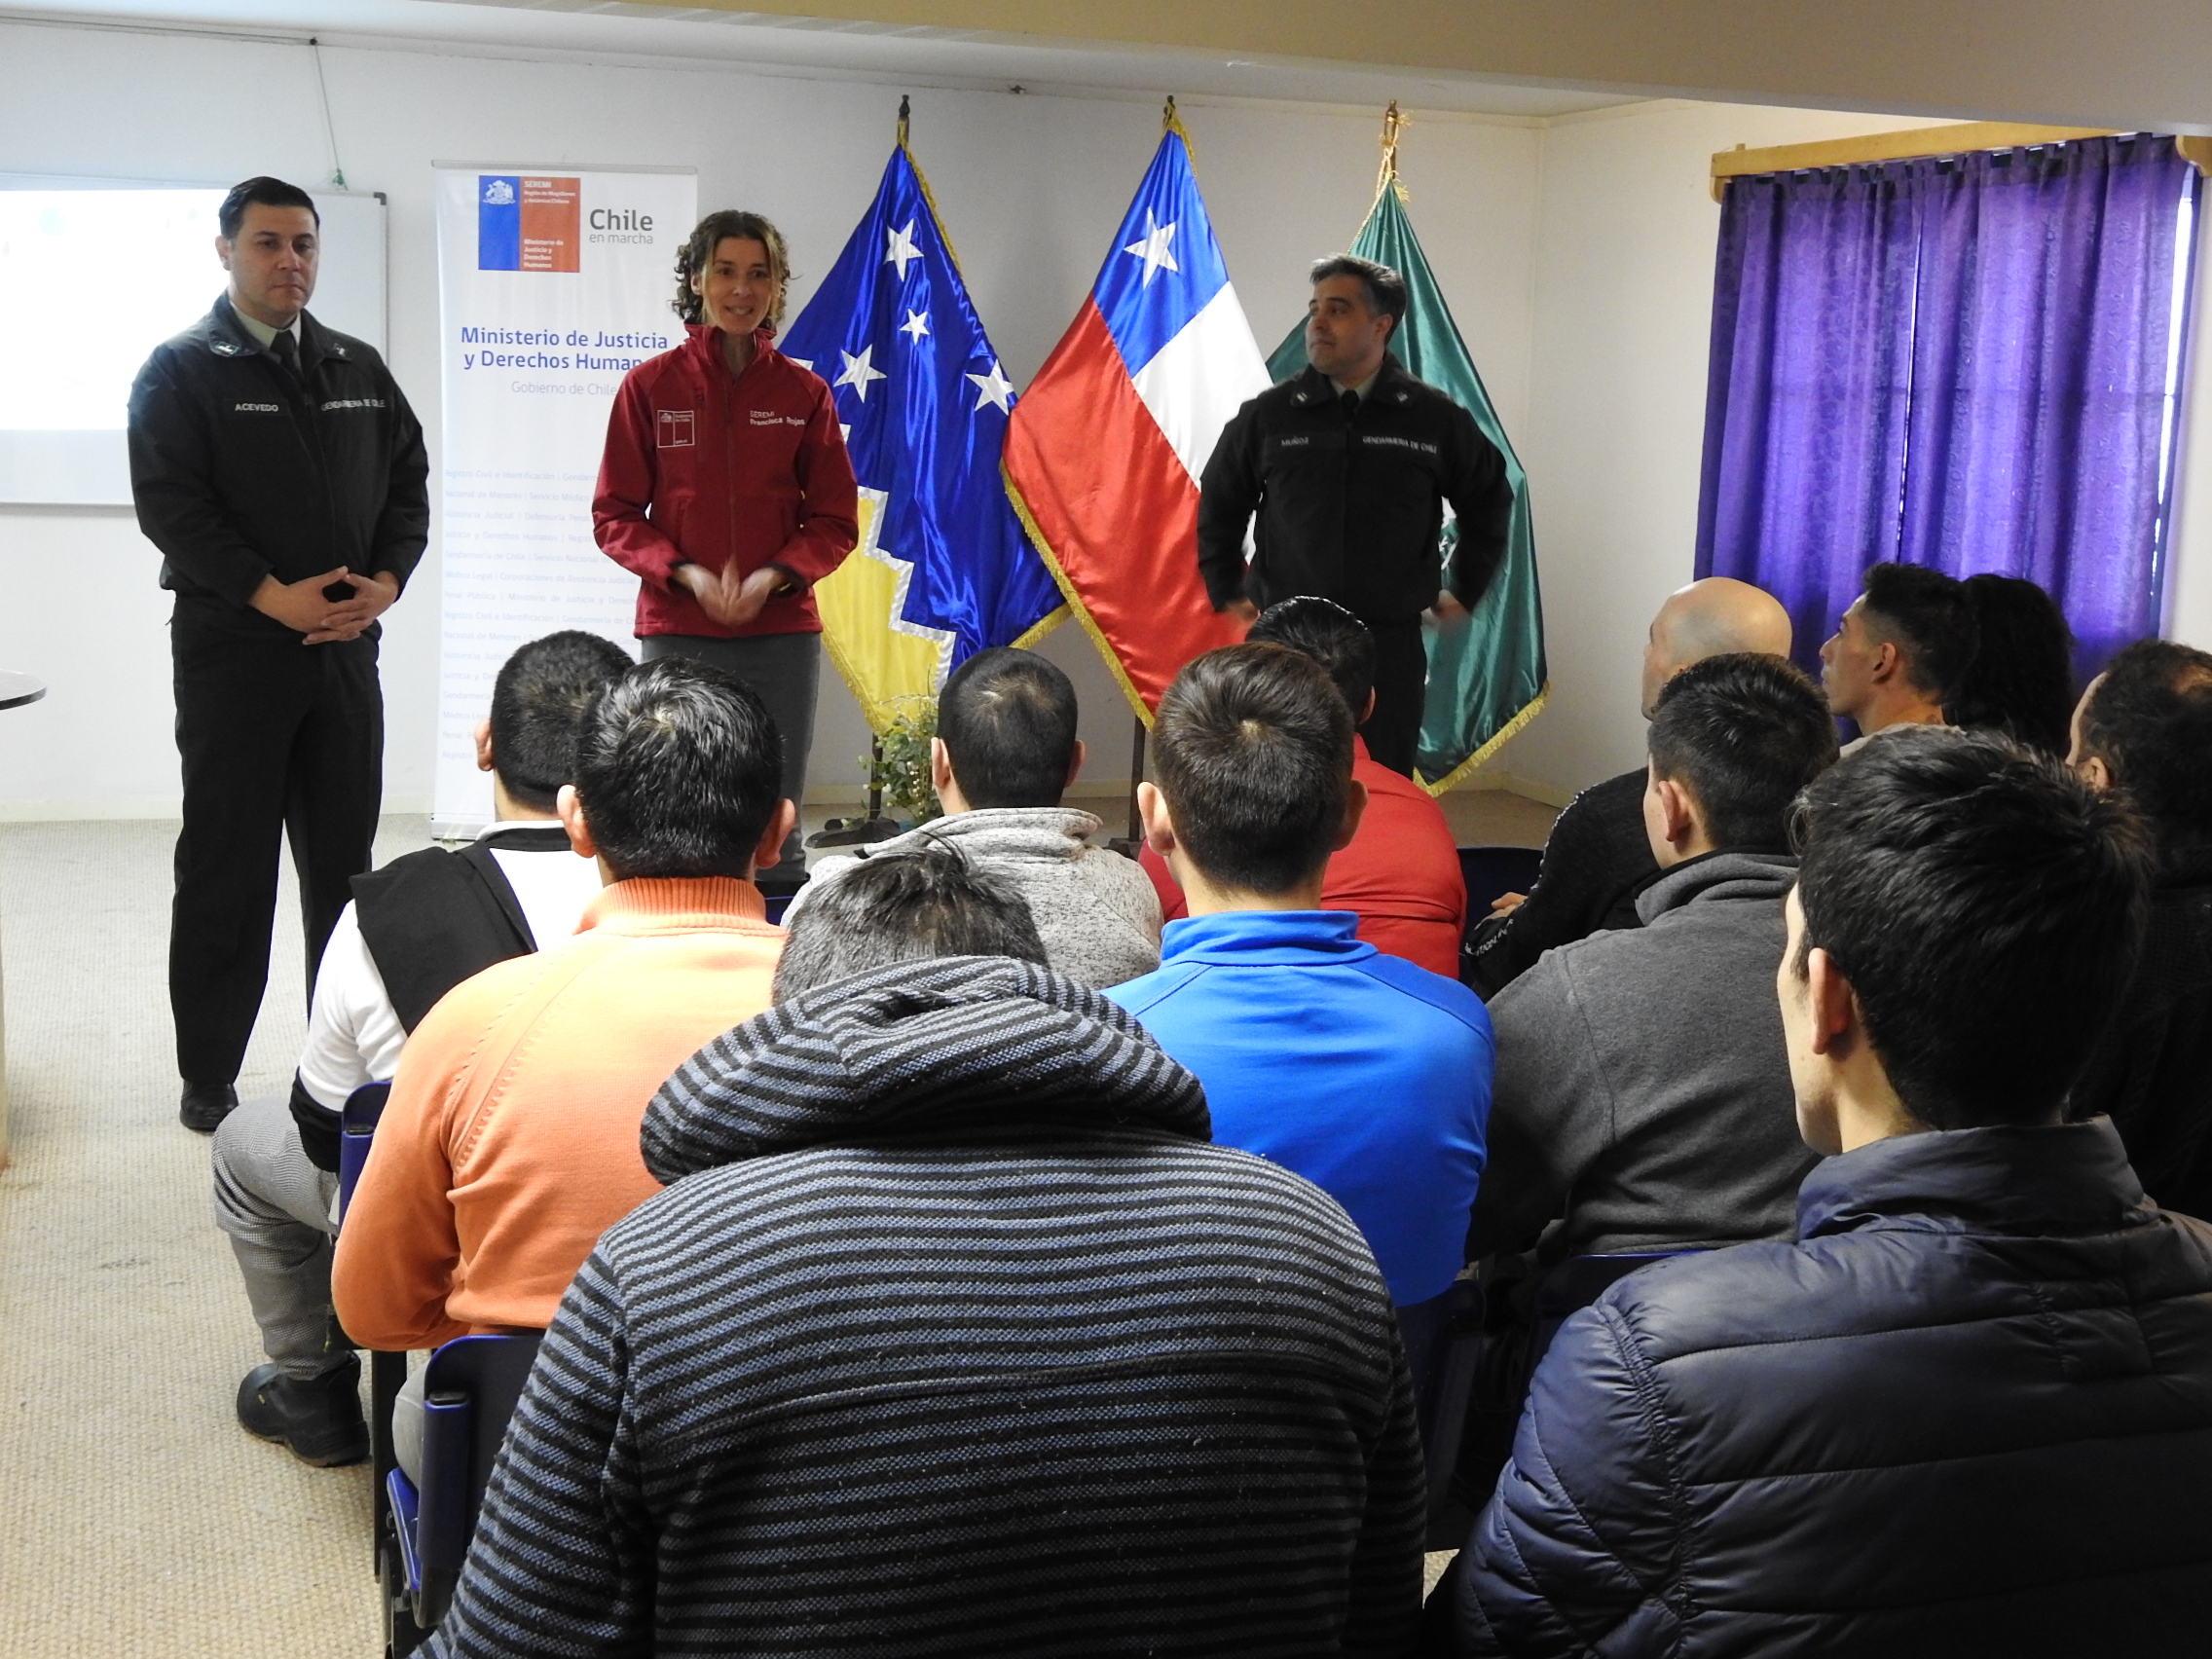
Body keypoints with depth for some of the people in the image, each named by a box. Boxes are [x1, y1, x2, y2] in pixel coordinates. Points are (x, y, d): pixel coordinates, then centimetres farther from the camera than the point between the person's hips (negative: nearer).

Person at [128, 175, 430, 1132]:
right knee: (227, 865, 1)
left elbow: (408, 481, 13)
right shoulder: (183, 369, -2)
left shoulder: (359, 369, 14)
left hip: (347, 647, 5)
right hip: (231, 649, -4)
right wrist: (273, 596, -18)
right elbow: (170, 504, -10)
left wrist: (386, 581, -5)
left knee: (344, 861, 9)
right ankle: (209, 1078, 9)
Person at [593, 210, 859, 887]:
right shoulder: (651, 386, 2)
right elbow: (614, 515, 4)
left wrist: (773, 576, -10)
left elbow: (835, 518, 8)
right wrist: (687, 574, -12)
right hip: (676, 633, -1)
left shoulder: (804, 392, 5)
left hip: (781, 633, 1)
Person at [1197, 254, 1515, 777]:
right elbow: (1218, 505, 17)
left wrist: (1464, 592, 16)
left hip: (1391, 644, 0)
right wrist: (1226, 592, 14)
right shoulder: (1268, 415, 2)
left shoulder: (1434, 418, 2)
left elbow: (1489, 502, 17)